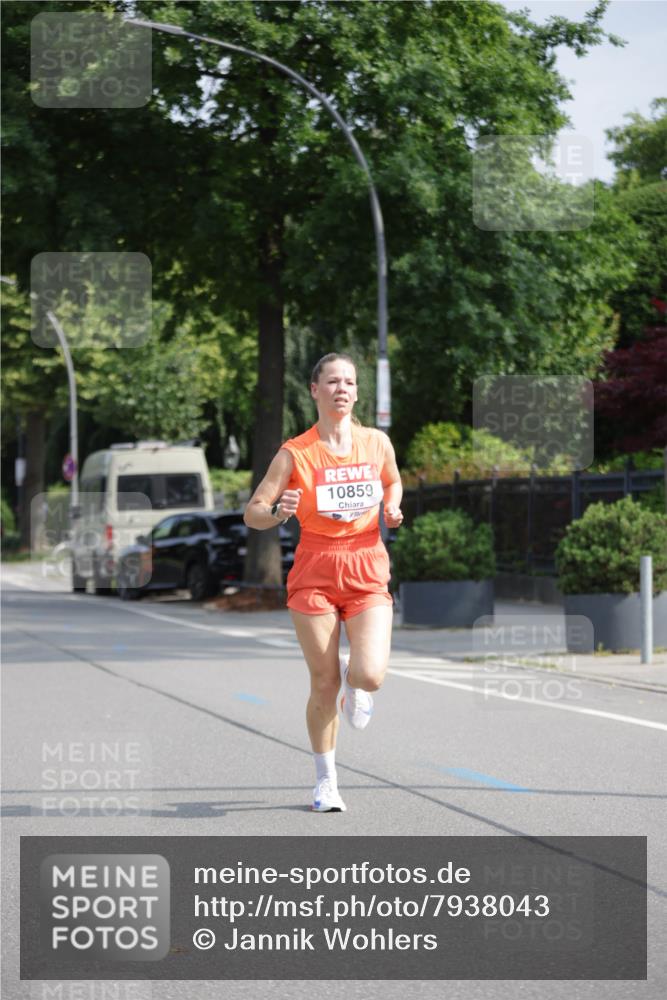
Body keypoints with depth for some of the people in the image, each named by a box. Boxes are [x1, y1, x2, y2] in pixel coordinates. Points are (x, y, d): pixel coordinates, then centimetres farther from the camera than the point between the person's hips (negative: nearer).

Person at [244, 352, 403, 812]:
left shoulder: (377, 442, 3)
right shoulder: (295, 453, -5)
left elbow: (393, 482, 24)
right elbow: (252, 513, -4)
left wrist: (393, 508, 3)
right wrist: (278, 512, -25)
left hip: (368, 572, 2)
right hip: (315, 574, -1)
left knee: (371, 677, -17)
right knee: (324, 685, 0)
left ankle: (353, 679, 23)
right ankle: (326, 780, 21)